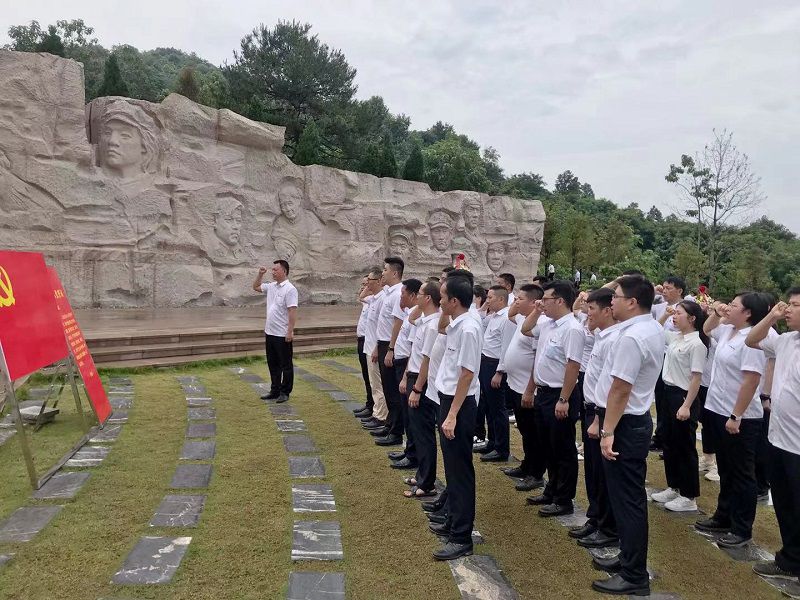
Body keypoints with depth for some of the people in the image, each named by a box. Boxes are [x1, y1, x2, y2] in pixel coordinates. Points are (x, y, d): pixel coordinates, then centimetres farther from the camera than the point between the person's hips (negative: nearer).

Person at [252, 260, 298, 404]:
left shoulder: (290, 289, -15)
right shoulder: (271, 286, 10)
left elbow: (292, 311, -20)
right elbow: (255, 287, 27)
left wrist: (290, 331, -24)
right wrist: (260, 274, 11)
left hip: (282, 335, -9)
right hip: (269, 333, 9)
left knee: (285, 365, 4)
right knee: (272, 364, 16)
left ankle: (285, 392, 12)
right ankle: (275, 391, 26)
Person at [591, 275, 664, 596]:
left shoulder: (631, 337, -23)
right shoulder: (654, 329, 9)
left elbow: (620, 390, -25)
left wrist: (607, 432, -22)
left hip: (624, 425, -10)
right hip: (637, 419, 10)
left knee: (626, 499, 0)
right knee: (630, 496, 19)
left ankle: (634, 576, 11)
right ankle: (629, 558, 32)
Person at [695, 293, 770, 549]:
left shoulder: (752, 340, -20)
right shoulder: (728, 331, 7)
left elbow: (751, 382, -24)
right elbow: (706, 329, 30)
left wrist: (736, 416, -24)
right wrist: (715, 313, 11)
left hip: (740, 418, -9)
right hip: (719, 412, 9)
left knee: (741, 473, 4)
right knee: (725, 470, 19)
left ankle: (742, 529, 16)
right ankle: (723, 517, 32)